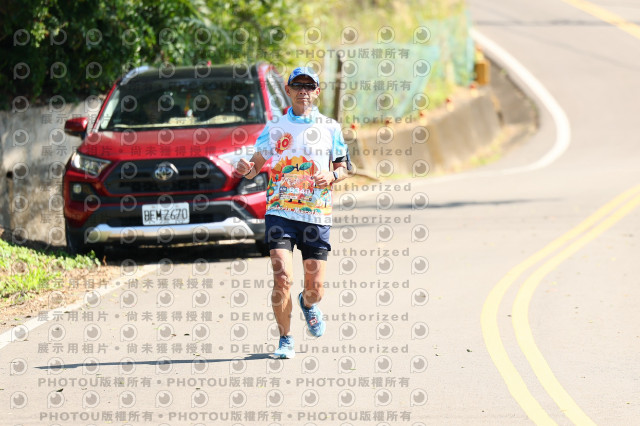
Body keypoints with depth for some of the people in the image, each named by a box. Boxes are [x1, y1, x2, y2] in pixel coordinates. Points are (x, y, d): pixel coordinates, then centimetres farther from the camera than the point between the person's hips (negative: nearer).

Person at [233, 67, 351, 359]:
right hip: (280, 213, -1)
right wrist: (247, 169, -15)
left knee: (315, 287, 2)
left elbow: (344, 167, 12)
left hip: (317, 216, 1)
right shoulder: (274, 127, 6)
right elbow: (256, 164, 8)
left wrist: (332, 176, -10)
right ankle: (285, 340, 1)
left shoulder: (330, 128, 7)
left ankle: (308, 304, 40)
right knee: (282, 278, -16)